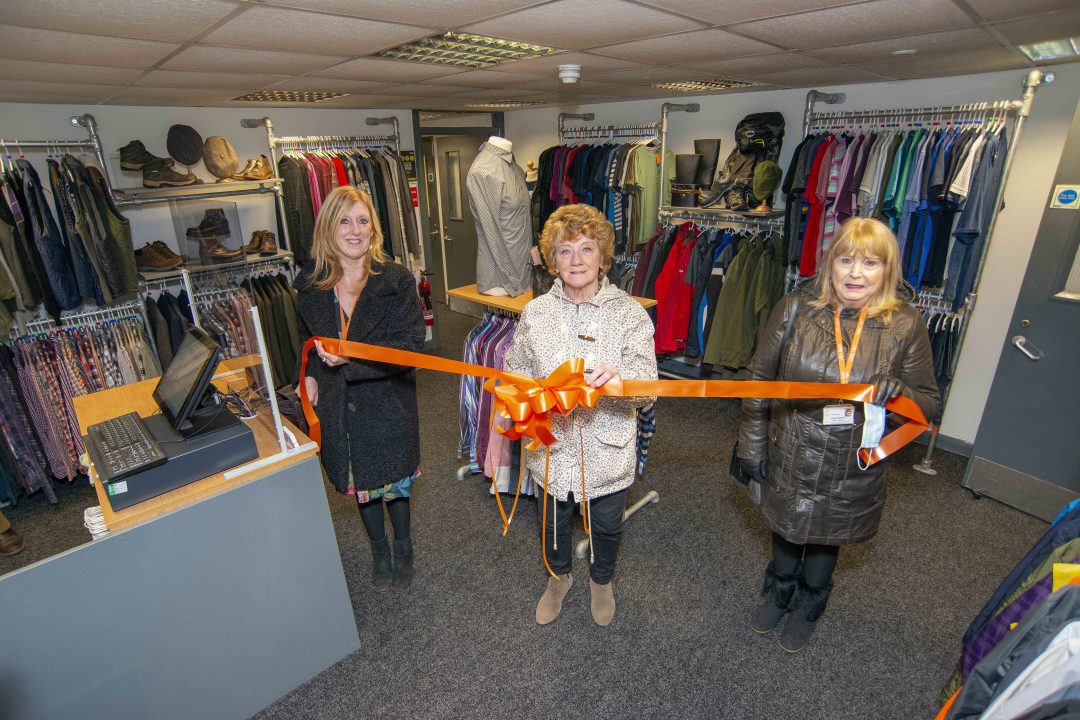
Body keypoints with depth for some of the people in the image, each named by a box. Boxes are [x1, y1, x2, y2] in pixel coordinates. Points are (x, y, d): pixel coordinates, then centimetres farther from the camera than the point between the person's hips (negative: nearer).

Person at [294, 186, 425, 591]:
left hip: (388, 400, -3)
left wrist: (353, 355, -30)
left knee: (395, 479, 13)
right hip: (337, 405, 4)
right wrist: (309, 376, -1)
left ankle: (402, 548, 41)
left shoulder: (396, 280, -13)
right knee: (360, 481, 19)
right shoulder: (311, 284, -1)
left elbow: (410, 345, -19)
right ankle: (379, 550, 44)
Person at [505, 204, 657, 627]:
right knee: (554, 522, 24)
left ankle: (601, 580, 56)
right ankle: (559, 577, 57)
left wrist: (619, 377, -41)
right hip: (552, 444, 2)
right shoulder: (536, 312, -6)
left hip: (607, 449, -1)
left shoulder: (629, 313, -13)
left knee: (606, 525, 23)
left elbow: (647, 385, -19)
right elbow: (516, 370, 3)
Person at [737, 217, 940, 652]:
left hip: (853, 470, 0)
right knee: (785, 530, 23)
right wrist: (751, 445, -3)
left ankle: (808, 607, 53)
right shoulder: (795, 309, -11)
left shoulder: (906, 326, -10)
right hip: (788, 458, 0)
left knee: (826, 539, 22)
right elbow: (760, 379, -4)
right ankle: (780, 594, 54)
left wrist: (898, 393, -25)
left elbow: (928, 403, -1)